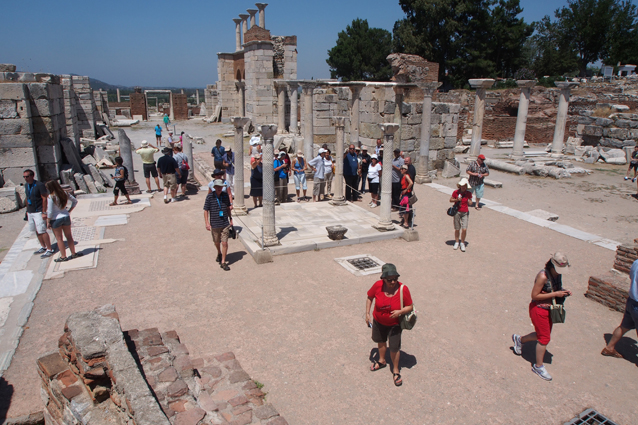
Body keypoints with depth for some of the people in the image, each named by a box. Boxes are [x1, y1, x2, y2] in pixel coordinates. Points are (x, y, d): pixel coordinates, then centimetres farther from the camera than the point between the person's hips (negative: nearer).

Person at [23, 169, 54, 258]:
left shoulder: (39, 185, -14)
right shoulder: (26, 185, 10)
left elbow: (44, 199, -14)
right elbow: (27, 198, 19)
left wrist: (44, 212, -17)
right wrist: (27, 211, 18)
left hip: (38, 212, -8)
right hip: (30, 212, 8)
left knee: (42, 231, -9)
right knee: (37, 231, 12)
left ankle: (49, 250, -4)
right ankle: (43, 247, 23)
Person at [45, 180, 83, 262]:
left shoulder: (51, 197, -18)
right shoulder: (65, 194, -2)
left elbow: (50, 212, -16)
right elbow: (75, 201, 10)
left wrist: (48, 222, -6)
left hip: (56, 219, -5)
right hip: (66, 217, 5)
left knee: (59, 238, 7)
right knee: (69, 236, 16)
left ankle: (63, 256, 14)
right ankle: (73, 253, 23)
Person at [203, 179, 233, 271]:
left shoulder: (225, 195, 0)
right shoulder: (210, 196, -8)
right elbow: (206, 210, -5)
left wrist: (230, 218, 17)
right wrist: (207, 223, -11)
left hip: (225, 224, 1)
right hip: (214, 224, 0)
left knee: (224, 243, -6)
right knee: (217, 242, 18)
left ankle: (223, 262, 4)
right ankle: (219, 253, 48)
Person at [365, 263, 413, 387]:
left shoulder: (403, 289, -26)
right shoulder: (378, 286, -23)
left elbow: (410, 307, -14)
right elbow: (369, 298, -4)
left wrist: (400, 312, -33)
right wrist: (367, 314, -7)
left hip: (394, 324, -3)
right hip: (378, 321, 3)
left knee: (394, 347, 2)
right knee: (381, 341, 25)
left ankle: (395, 370, 30)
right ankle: (382, 361, 54)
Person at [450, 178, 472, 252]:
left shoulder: (469, 193, -2)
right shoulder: (456, 192, -6)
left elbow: (470, 203, 9)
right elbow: (450, 200, 4)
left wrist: (468, 201, -13)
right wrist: (457, 200, -13)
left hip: (465, 213, 0)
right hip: (457, 212, 0)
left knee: (464, 229, -7)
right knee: (457, 229, 8)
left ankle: (462, 243, 12)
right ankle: (456, 242, 28)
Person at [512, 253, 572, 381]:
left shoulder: (558, 274, -2)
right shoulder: (543, 276, -26)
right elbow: (534, 295, -24)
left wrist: (564, 292, -7)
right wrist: (555, 294, -25)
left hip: (549, 309, 8)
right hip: (538, 309, -8)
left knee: (543, 335, 20)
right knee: (544, 338, 0)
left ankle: (519, 339, 44)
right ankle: (538, 366, 18)